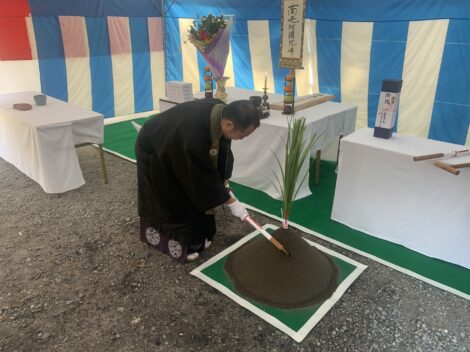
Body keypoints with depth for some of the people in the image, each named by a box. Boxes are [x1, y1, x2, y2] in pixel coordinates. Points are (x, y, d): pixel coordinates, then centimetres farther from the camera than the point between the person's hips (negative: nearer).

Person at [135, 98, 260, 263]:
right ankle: (177, 244, 18)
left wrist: (224, 185, -6)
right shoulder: (193, 135, -45)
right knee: (172, 198, 0)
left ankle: (195, 237, 25)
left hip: (177, 145, 7)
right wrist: (231, 202, -22)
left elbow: (222, 152, -7)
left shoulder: (222, 113, -23)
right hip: (153, 150, -7)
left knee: (194, 192, 10)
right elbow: (205, 175, -32)